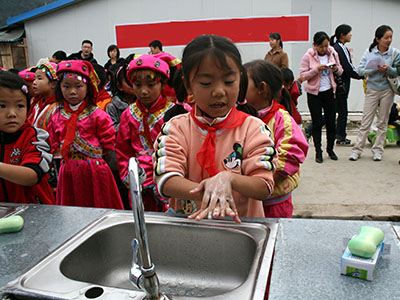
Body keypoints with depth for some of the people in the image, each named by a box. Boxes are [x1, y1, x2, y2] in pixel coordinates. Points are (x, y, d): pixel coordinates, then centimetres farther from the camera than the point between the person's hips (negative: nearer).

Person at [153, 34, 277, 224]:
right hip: (187, 223, 1)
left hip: (242, 223, -1)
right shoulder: (176, 128, 1)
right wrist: (206, 194, -25)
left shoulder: (253, 128, -1)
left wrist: (228, 178, -24)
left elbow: (264, 188, -6)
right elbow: (165, 181, -10)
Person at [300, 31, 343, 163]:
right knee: (317, 123, 1)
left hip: (329, 92, 3)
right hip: (314, 93, -3)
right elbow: (303, 75, -11)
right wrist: (317, 69, -22)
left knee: (331, 122, 6)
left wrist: (336, 69, -12)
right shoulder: (308, 56, -8)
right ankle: (318, 151, 12)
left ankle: (330, 149, 23)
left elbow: (340, 71, 10)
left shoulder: (332, 53, 2)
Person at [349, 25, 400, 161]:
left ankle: (377, 150, 16)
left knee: (382, 122, 7)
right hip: (372, 90, -1)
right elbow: (361, 70, -8)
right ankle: (357, 149, 6)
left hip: (387, 91, 1)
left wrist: (388, 69, -19)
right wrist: (376, 69, -21)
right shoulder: (369, 52, -2)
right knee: (365, 122, -1)